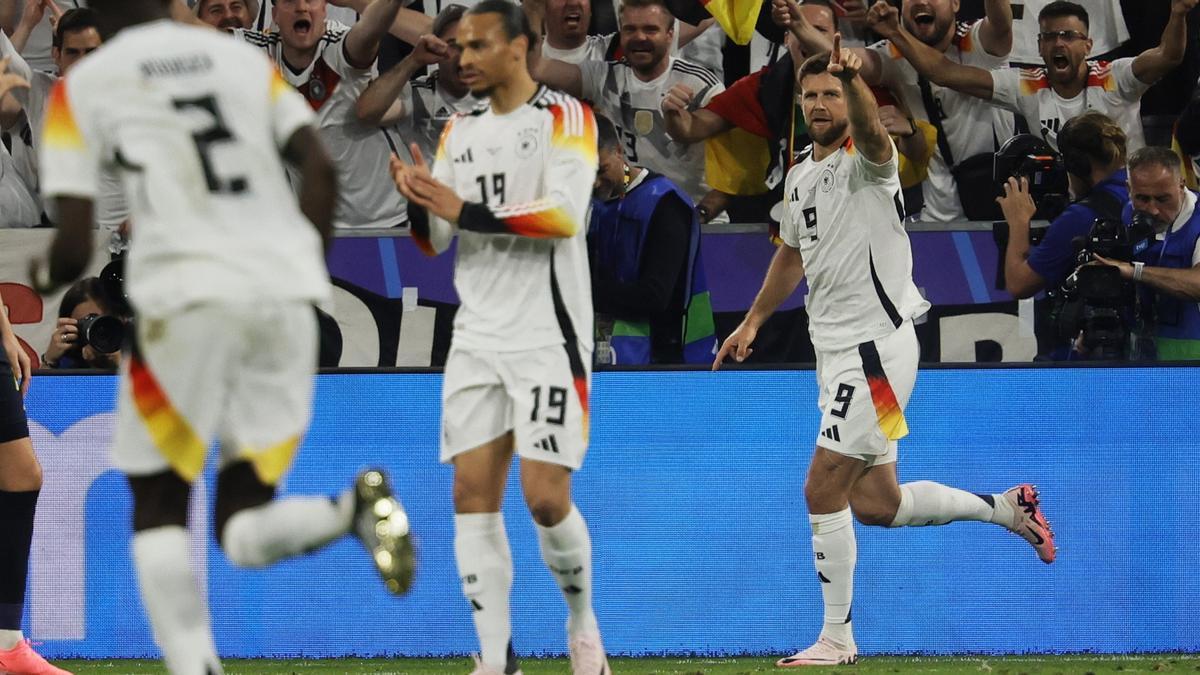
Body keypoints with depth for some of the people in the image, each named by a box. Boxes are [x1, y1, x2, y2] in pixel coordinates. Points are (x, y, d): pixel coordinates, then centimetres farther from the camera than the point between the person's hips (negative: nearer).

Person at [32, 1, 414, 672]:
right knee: (246, 533, 9)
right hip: (286, 297, 4)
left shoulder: (83, 87, 7)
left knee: (158, 507, 14)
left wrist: (44, 276, 24)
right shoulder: (245, 59, 17)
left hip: (188, 297, -4)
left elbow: (75, 247, 2)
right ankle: (353, 511, -22)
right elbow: (321, 169, 6)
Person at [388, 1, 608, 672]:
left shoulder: (565, 118, -5)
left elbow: (564, 215, -19)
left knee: (546, 498, -10)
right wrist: (420, 202, -8)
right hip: (478, 337, 6)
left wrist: (465, 210, -22)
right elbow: (434, 241, 14)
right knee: (474, 496, -2)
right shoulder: (459, 132, 14)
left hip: (548, 335, -6)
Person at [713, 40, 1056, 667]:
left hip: (877, 346, -9)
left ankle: (837, 640, -2)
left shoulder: (867, 159, -11)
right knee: (876, 503, 11)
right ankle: (1005, 508, 29)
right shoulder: (801, 174, 15)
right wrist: (752, 322, 31)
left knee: (824, 490, -10)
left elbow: (871, 129, -36)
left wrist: (852, 80, -56)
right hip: (835, 350, 9)